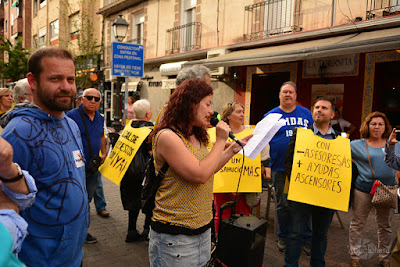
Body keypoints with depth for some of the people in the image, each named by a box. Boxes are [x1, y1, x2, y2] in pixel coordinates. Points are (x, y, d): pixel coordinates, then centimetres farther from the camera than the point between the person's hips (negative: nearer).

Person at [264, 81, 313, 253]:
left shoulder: (306, 113, 10)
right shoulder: (271, 116, 3)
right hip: (280, 168, -1)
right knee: (283, 205, 9)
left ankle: (307, 238, 22)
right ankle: (283, 237, 26)